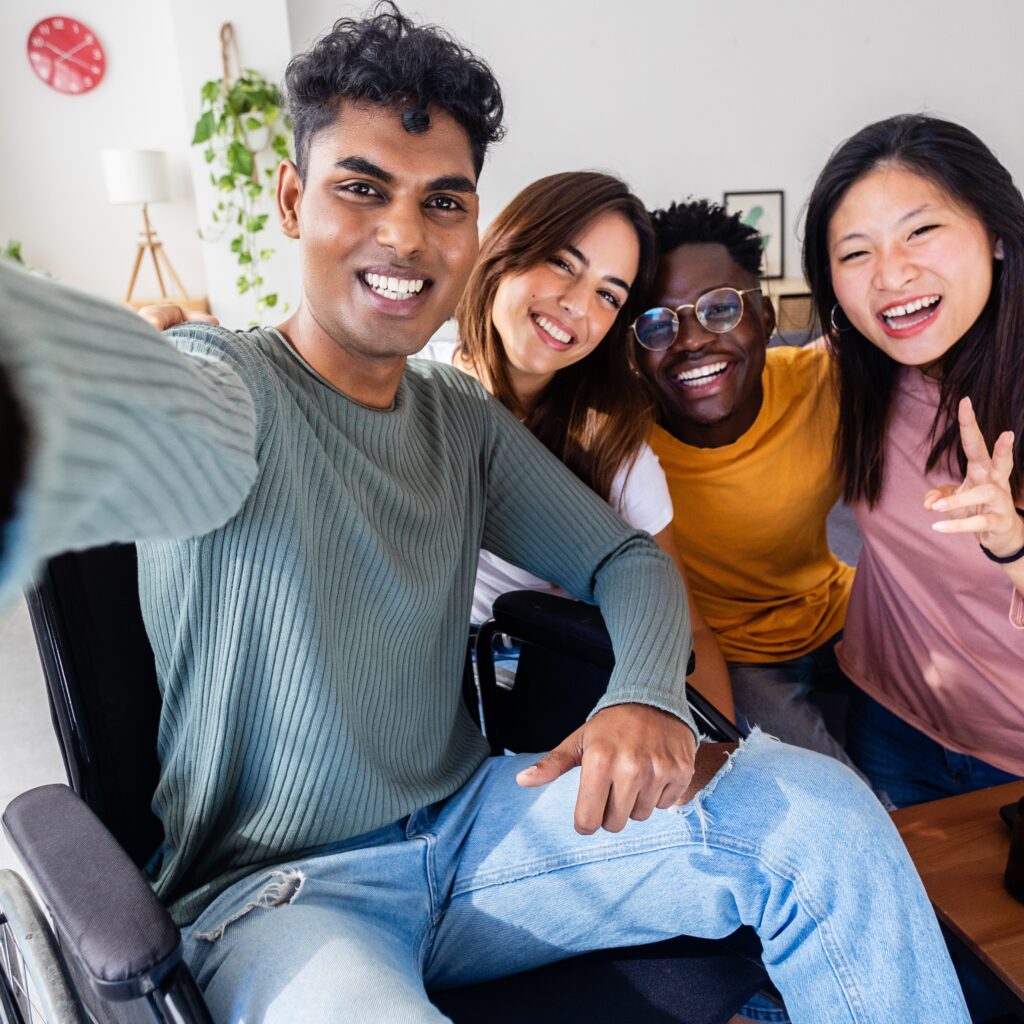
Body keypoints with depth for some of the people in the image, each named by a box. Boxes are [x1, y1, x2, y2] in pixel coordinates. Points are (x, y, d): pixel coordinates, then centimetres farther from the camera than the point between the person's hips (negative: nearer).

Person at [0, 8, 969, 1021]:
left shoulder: (464, 418, 5)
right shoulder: (231, 379, -14)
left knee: (822, 812, -11)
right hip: (281, 892, -4)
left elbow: (628, 559, 6)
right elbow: (169, 431, -40)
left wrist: (647, 694, -16)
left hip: (474, 826, 5)